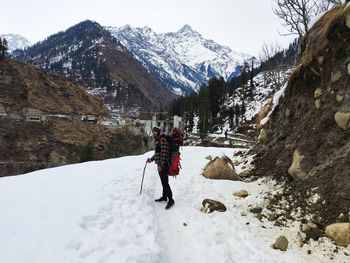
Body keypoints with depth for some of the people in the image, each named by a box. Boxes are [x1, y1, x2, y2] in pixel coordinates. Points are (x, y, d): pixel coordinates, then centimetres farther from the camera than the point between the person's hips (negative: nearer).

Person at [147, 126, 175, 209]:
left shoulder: (163, 140, -16)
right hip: (159, 164, 10)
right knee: (163, 181, 18)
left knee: (165, 182, -9)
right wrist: (151, 159, 16)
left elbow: (164, 154, -21)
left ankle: (171, 200, -2)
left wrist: (161, 165, -22)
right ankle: (164, 197, 29)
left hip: (163, 165, -10)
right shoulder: (157, 141, 15)